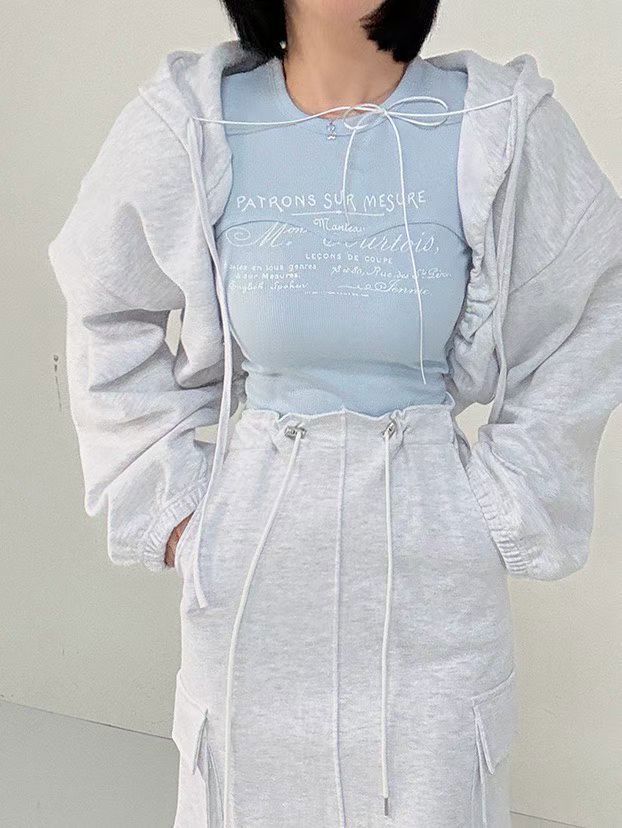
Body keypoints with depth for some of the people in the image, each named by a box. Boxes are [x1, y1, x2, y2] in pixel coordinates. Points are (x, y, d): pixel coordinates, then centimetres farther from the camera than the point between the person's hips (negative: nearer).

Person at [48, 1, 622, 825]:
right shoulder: (185, 127, -6)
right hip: (255, 550, 1)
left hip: (432, 566, 0)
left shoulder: (506, 127, -8)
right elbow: (111, 323, 7)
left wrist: (510, 514, 0)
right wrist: (165, 498, 3)